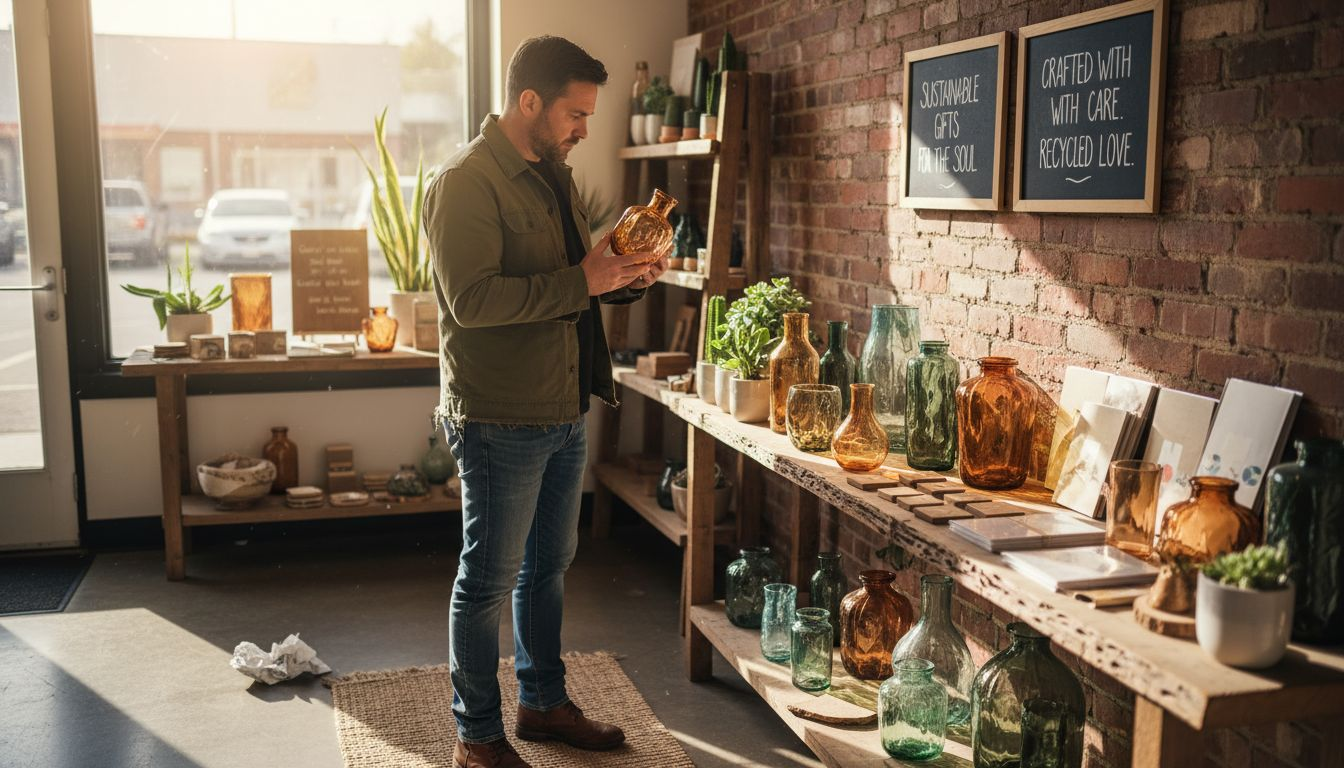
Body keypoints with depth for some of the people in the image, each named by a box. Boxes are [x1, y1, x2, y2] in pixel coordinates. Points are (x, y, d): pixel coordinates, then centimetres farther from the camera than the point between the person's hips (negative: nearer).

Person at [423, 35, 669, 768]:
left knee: (548, 565, 20)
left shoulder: (555, 177, 13)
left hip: (564, 414, 9)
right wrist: (583, 280, -25)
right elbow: (472, 298, -26)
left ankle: (543, 702, 37)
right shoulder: (466, 183, -16)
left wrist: (627, 276, 1)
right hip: (500, 423, -9)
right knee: (490, 580, 4)